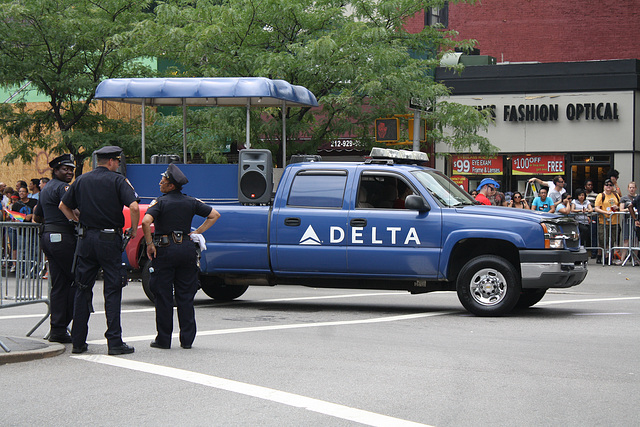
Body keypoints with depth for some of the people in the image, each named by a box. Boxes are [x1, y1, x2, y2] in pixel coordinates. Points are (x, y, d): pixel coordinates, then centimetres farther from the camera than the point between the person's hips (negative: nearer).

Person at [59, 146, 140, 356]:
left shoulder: (81, 180, 9)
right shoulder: (118, 181, -6)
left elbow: (63, 206, 14)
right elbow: (134, 207, -17)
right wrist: (134, 229, -3)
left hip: (86, 238, 4)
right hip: (110, 240, -4)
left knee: (82, 289, 10)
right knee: (112, 291, -1)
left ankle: (78, 341, 10)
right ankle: (114, 342, -4)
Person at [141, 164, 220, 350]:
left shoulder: (160, 202, -7)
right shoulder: (191, 202, 7)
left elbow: (146, 222, -22)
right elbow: (215, 215, 11)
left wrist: (149, 244, -11)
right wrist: (197, 232, 10)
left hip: (165, 250, -4)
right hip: (187, 249, 4)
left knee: (163, 297, 3)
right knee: (185, 297, 9)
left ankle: (163, 339, 5)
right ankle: (187, 339, 9)